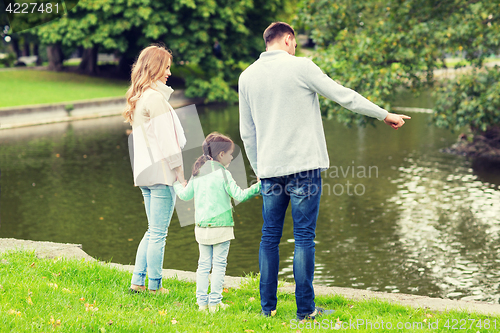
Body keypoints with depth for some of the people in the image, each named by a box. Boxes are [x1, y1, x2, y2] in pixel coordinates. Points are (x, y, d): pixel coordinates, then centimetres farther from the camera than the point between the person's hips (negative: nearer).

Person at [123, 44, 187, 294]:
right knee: (158, 233, -2)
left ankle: (138, 281, 17)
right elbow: (167, 140, -15)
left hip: (145, 172, 9)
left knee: (153, 231, 17)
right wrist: (180, 172, -10)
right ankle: (154, 286, 4)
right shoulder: (156, 98, -13)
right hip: (161, 172, -9)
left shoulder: (139, 97, 16)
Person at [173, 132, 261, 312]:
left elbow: (186, 195, 15)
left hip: (201, 227, 5)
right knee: (219, 264, 1)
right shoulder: (223, 174, -10)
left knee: (203, 264, 12)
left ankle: (201, 301, 11)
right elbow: (239, 195, -12)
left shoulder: (197, 173, 7)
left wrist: (177, 185, 35)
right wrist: (258, 187, -5)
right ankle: (214, 302, 2)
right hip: (221, 226, -5)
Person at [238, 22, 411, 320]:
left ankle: (267, 306, 14)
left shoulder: (247, 76, 9)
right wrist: (385, 115, 9)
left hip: (269, 170, 5)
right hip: (304, 167, -4)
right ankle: (305, 309, 3)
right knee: (304, 237, 0)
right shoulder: (300, 67, -6)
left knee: (270, 237, 11)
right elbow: (344, 96, -2)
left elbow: (247, 132, 13)